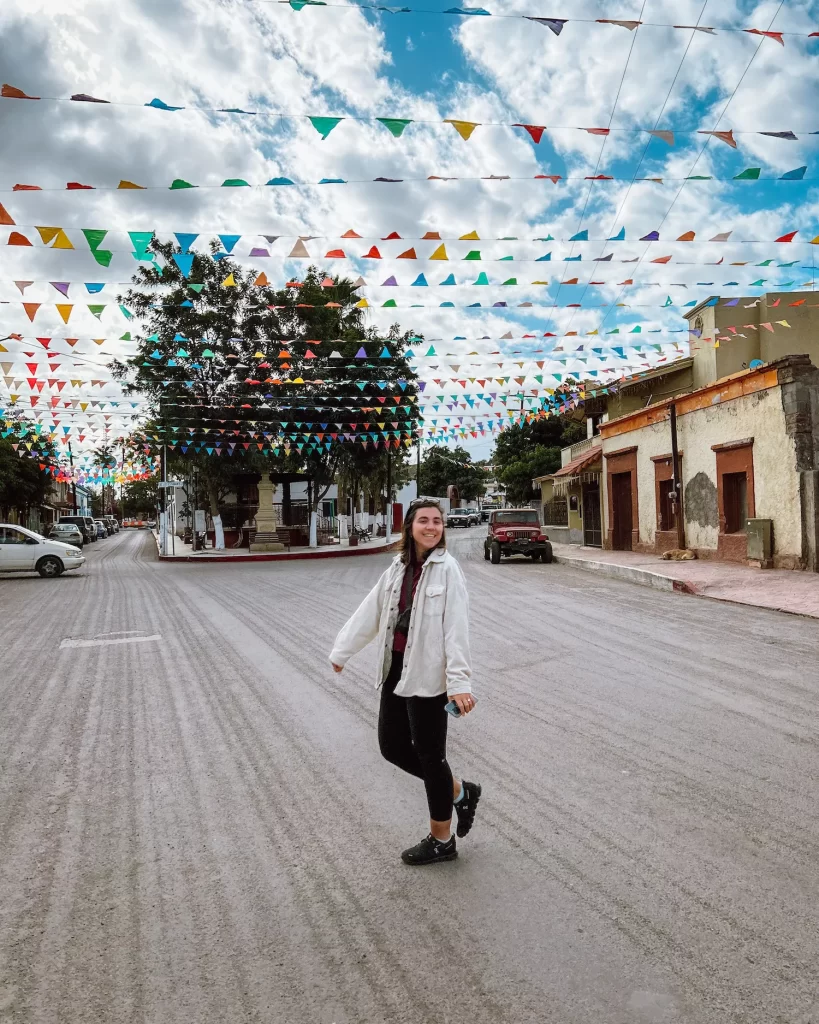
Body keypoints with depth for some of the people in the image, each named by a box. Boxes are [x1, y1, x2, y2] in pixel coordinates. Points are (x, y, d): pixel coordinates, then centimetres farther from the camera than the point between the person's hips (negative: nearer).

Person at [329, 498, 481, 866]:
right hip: (396, 669, 7)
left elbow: (456, 628, -19)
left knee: (429, 754, 6)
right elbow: (369, 612, 13)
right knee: (392, 745, 14)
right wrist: (342, 651, 19)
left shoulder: (446, 569, -12)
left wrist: (459, 681, -26)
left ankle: (441, 840, 28)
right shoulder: (399, 568, 7)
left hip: (427, 674, -7)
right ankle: (459, 792, 34)